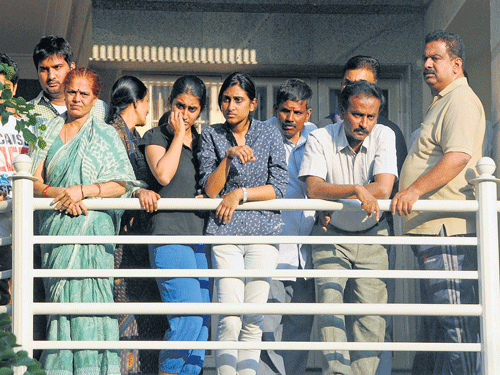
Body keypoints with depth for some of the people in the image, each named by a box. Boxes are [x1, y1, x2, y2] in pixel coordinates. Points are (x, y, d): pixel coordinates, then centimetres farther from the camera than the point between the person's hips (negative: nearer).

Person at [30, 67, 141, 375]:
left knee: (88, 297, -10)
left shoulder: (105, 134, 8)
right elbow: (35, 182, 8)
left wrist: (83, 191, -14)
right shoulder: (49, 132, 16)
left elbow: (121, 185, 0)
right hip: (55, 227, 3)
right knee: (59, 300, -3)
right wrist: (58, 194, -13)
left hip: (91, 224, -3)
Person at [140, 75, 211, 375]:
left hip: (201, 235, 6)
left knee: (202, 319, 3)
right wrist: (178, 135, -7)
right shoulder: (156, 136, 2)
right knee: (187, 318, -15)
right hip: (170, 237, -6)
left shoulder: (203, 140, 18)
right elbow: (163, 173, -15)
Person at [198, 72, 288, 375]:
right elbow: (210, 190, -1)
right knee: (229, 319, -13)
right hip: (226, 232, 0)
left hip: (264, 230, 0)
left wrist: (240, 193, -6)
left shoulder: (270, 135, 7)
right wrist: (229, 157, -13)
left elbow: (279, 188, 2)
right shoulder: (212, 136, 7)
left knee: (253, 319, -4)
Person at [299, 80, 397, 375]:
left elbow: (383, 188, -22)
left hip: (372, 235, 1)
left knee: (370, 311, -5)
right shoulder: (320, 139, -12)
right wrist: (357, 190, -38)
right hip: (331, 235, -1)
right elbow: (313, 189, -25)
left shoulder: (384, 136, -10)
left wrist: (333, 197, -21)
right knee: (329, 299, -20)